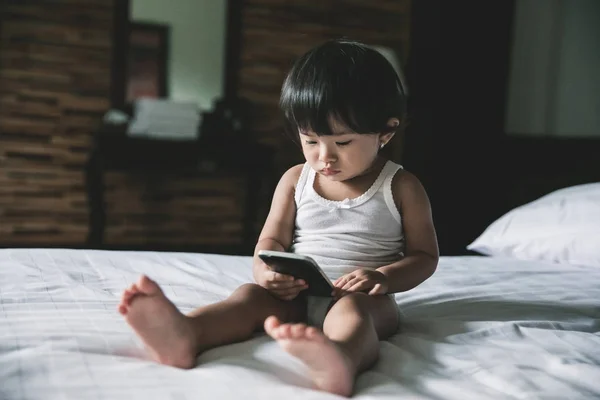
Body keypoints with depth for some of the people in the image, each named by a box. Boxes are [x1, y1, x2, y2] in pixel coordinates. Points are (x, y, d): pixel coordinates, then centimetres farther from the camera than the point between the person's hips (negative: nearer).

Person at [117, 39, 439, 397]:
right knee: (252, 295, -25)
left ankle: (341, 359, -73)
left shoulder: (401, 187, 3)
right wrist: (266, 270, -15)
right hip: (297, 294, 4)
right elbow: (273, 239, 10)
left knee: (351, 310, -37)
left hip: (361, 297, -3)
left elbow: (425, 256, 5)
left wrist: (383, 277, -16)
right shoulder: (296, 180, 11)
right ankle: (185, 335, -57)